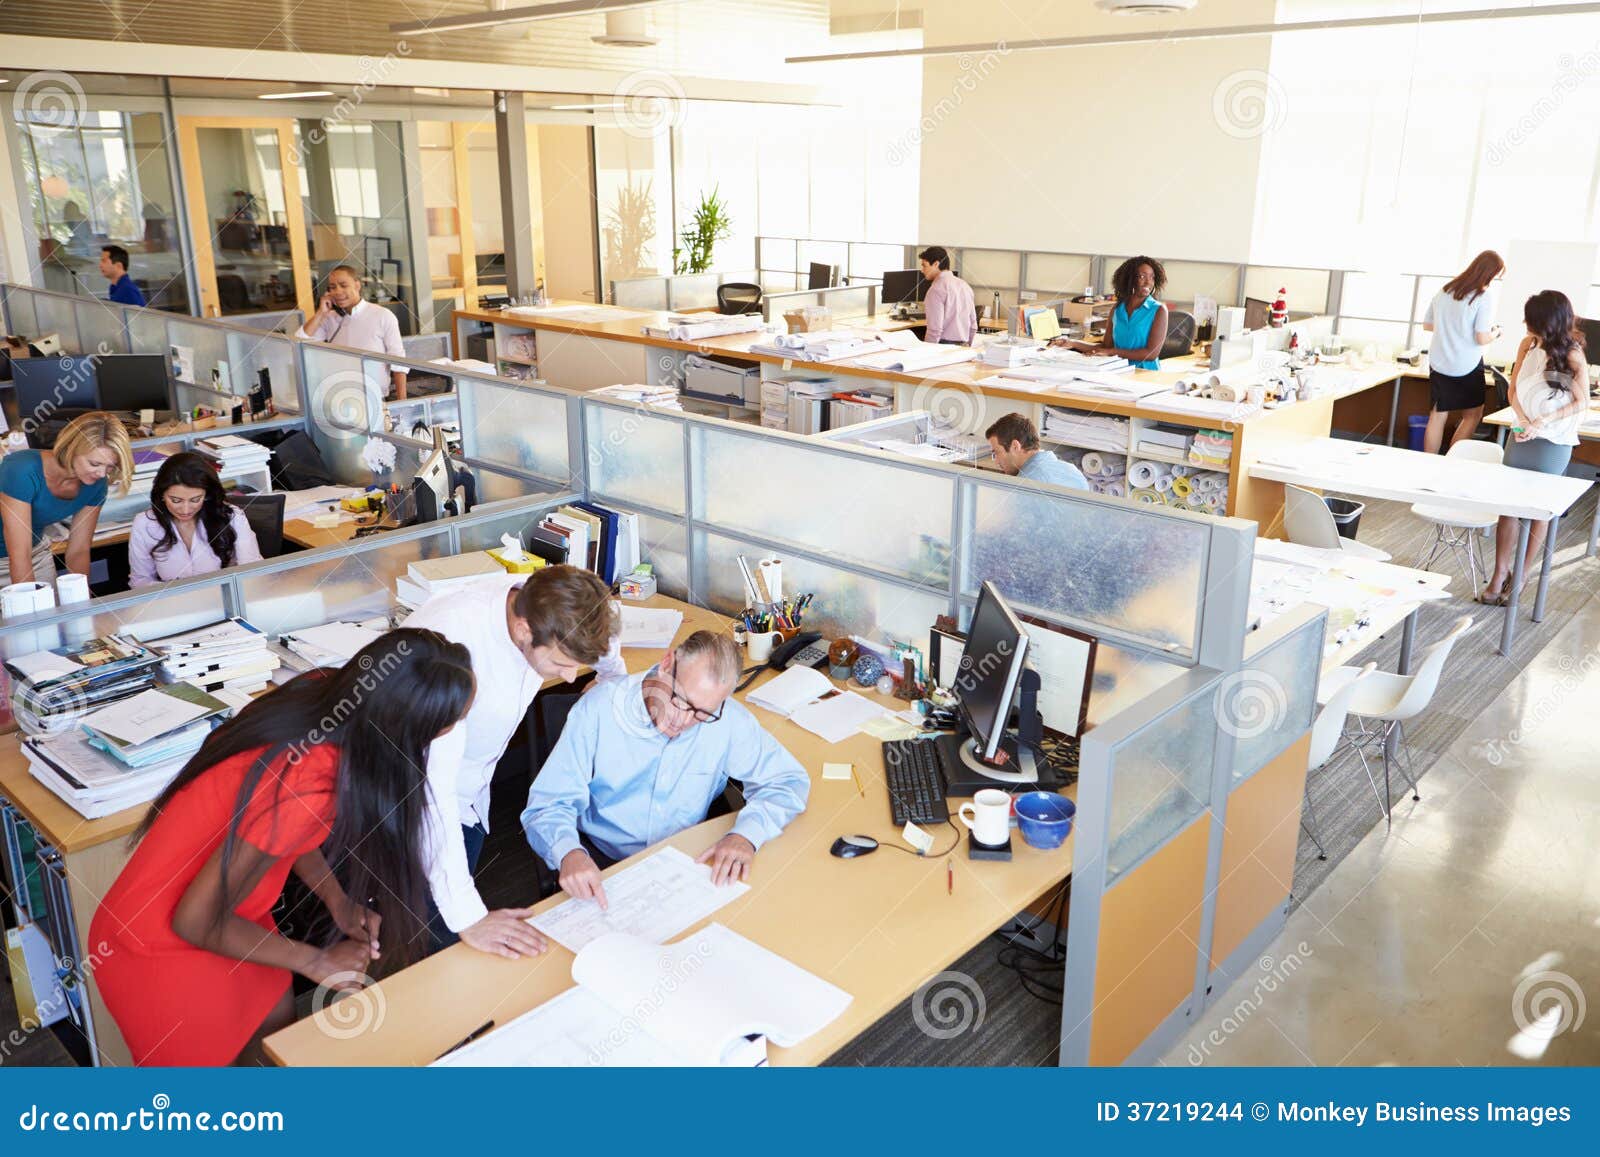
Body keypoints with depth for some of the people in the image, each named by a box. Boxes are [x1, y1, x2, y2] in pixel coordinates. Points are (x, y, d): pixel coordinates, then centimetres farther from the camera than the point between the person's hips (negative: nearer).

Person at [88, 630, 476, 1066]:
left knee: (276, 1021, 19)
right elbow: (195, 922, -25)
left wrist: (338, 901, -3)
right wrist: (316, 962, -13)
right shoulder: (307, 787, -38)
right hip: (161, 952, -7)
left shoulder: (319, 691, -16)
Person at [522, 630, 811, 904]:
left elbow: (788, 779, -3)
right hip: (599, 863, -1)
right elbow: (547, 805, -14)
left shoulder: (728, 719, -14)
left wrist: (747, 834, -23)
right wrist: (569, 852, -37)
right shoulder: (598, 710, -16)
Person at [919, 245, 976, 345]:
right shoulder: (964, 285, 14)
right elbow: (973, 326, 16)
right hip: (963, 347, 8)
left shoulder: (937, 289, -11)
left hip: (944, 346, -8)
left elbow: (935, 329, -17)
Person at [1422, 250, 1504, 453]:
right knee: (1473, 415, 11)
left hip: (1439, 363, 5)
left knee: (1438, 415, 10)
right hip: (1466, 367, -5)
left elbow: (1427, 324, 12)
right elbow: (1481, 339, -16)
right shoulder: (1485, 297, -13)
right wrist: (1495, 332, 4)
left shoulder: (1444, 290, 4)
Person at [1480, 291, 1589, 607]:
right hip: (1521, 435, 4)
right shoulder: (1528, 344, -1)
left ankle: (1522, 576, 17)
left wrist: (1542, 422, -18)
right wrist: (1523, 419, -11)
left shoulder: (1572, 357, -13)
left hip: (1553, 443, -4)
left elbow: (1581, 403, -7)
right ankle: (1500, 573, 10)